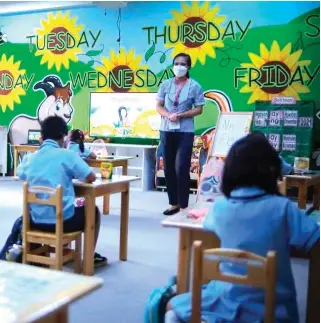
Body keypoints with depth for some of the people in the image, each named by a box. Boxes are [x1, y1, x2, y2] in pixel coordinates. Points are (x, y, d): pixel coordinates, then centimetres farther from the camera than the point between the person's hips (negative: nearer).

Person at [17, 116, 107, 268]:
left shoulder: (31, 158, 3)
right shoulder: (67, 154, -11)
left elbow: (22, 177, 23)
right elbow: (91, 178, -8)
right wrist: (72, 174, 14)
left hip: (36, 221, 5)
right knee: (93, 211, 24)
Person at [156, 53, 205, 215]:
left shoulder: (194, 86, -2)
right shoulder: (165, 84, 6)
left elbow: (199, 109, -2)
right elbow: (159, 106, 6)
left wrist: (181, 115, -16)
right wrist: (169, 115, -14)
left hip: (185, 131, -4)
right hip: (166, 130, 4)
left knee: (181, 168, -9)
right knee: (168, 168, 8)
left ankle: (183, 205, 2)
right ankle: (174, 203, 20)